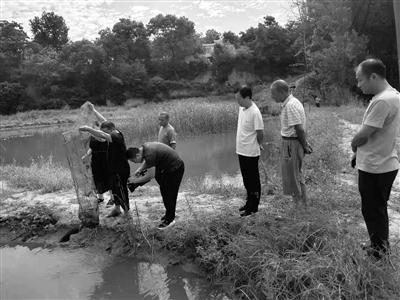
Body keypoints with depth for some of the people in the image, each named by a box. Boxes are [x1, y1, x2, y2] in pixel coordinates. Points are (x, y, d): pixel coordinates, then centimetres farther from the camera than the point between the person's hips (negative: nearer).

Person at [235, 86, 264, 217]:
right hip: (241, 151, 8)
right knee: (246, 179, 19)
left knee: (253, 180, 6)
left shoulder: (255, 112, -21)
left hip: (251, 153, -8)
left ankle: (253, 207, 18)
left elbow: (260, 133, -16)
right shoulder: (242, 108, 5)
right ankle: (249, 202, 35)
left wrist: (257, 145, 1)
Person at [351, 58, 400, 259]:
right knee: (379, 210, 22)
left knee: (372, 211, 7)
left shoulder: (382, 101, -25)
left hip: (374, 168, -10)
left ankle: (379, 250, 23)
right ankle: (381, 247, 37)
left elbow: (362, 136, -21)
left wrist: (354, 145, 0)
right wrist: (359, 151, 9)